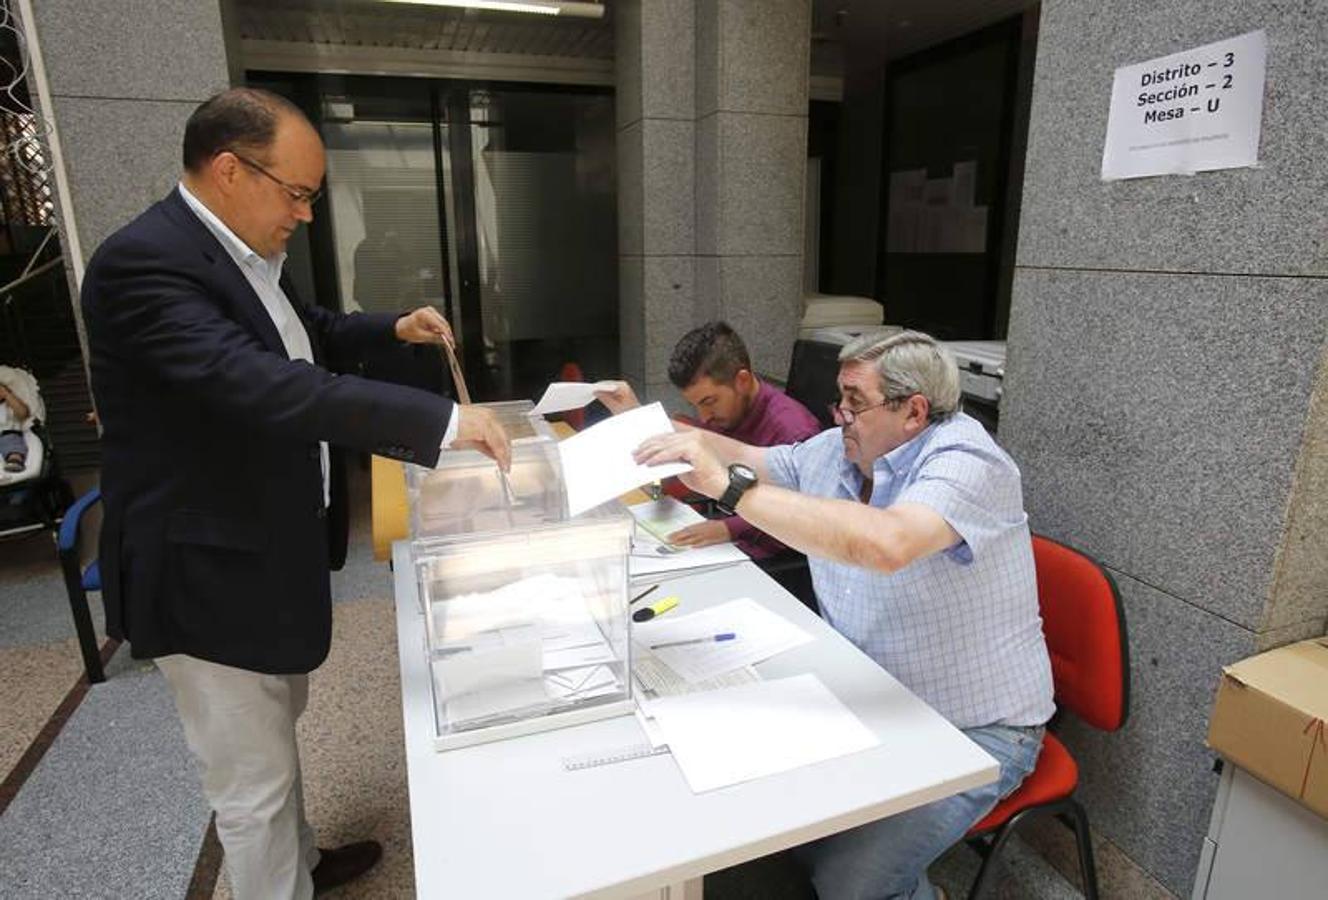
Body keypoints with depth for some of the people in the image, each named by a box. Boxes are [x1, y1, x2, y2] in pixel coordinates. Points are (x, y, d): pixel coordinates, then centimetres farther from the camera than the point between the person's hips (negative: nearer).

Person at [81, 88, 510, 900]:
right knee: (253, 782, 7)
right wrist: (440, 420, -38)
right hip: (207, 571, -10)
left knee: (278, 734, 28)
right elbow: (263, 386, -37)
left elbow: (306, 336, 23)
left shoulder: (245, 252, 7)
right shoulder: (146, 262, -24)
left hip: (266, 550, 10)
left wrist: (395, 328, 6)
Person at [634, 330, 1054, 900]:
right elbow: (759, 463, 18)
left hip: (975, 730, -7)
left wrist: (730, 486, -39)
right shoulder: (837, 451, 2)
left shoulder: (965, 463, -22)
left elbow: (884, 545, -41)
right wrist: (698, 441, 0)